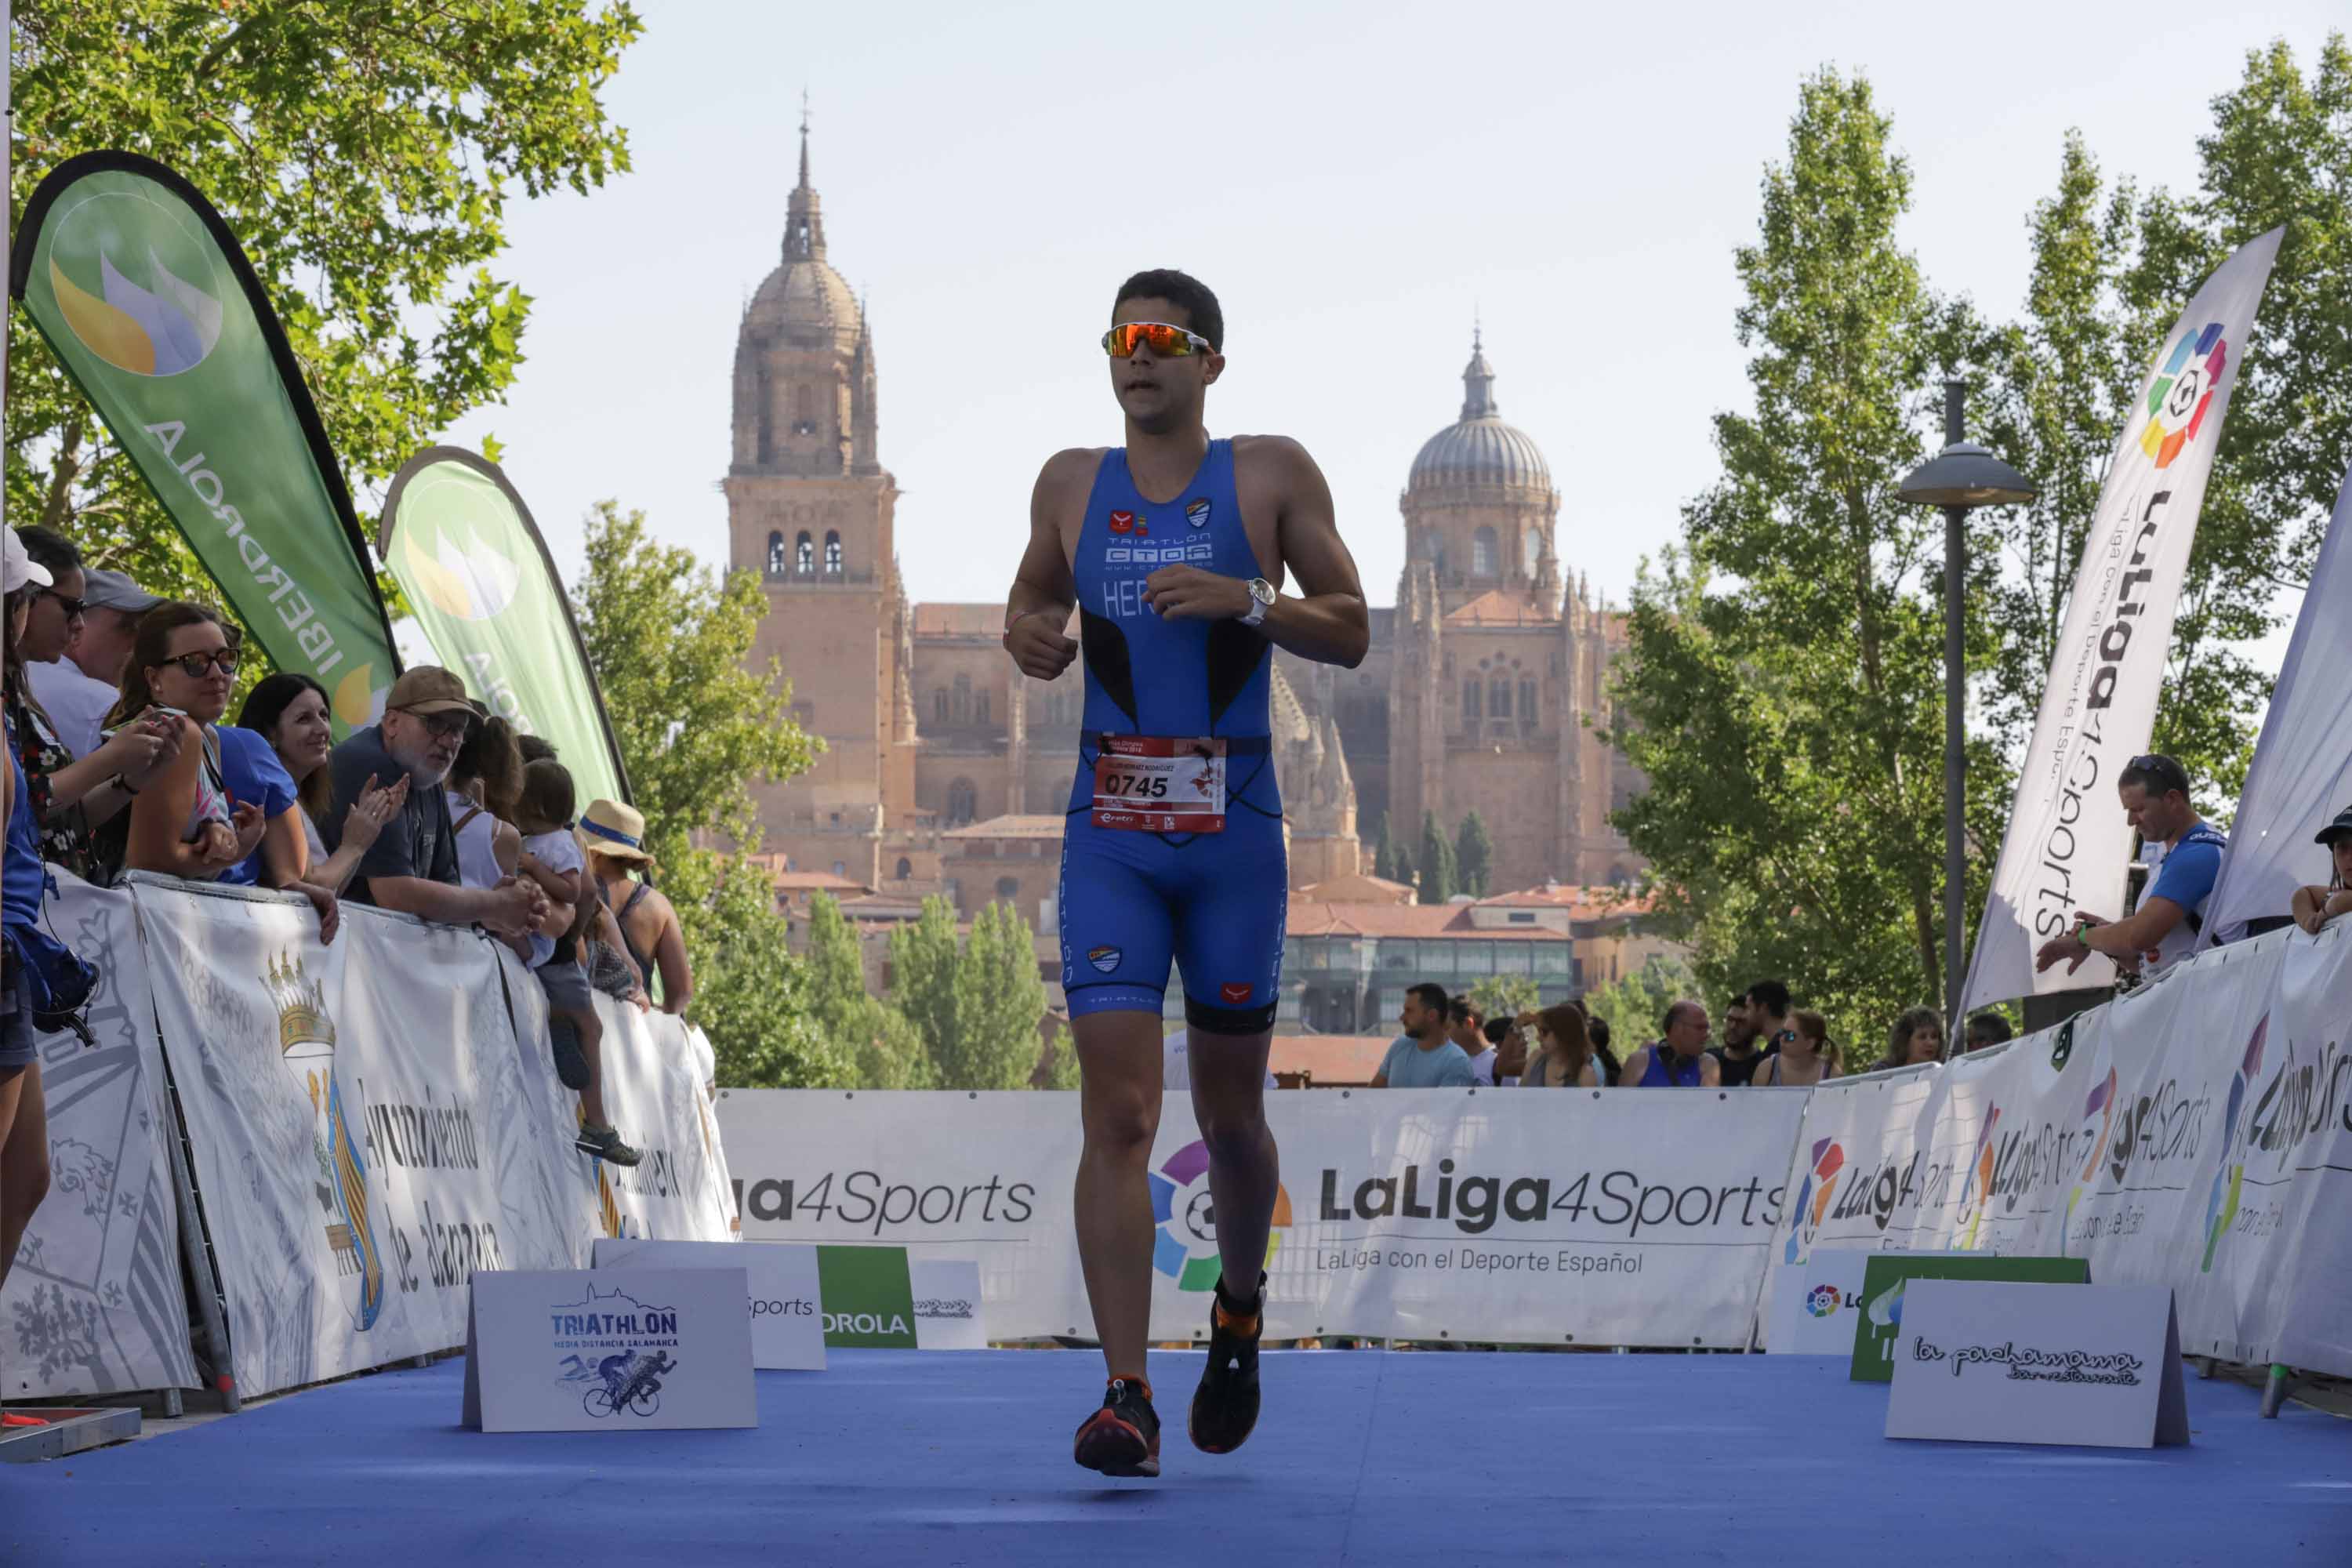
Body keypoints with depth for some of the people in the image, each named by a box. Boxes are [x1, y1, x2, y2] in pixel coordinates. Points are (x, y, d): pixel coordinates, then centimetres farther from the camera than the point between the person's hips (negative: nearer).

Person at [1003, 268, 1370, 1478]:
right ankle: (1126, 1393, -14)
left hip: (1234, 829, -1)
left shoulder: (1271, 475, 2)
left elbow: (1351, 635, 3)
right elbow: (1035, 599, 24)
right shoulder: (1072, 484, 9)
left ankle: (1239, 1308, 39)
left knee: (1229, 1114, 10)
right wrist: (1031, 640, 0)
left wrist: (1244, 600, -14)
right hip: (1111, 831, 1)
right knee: (1118, 1115, -12)